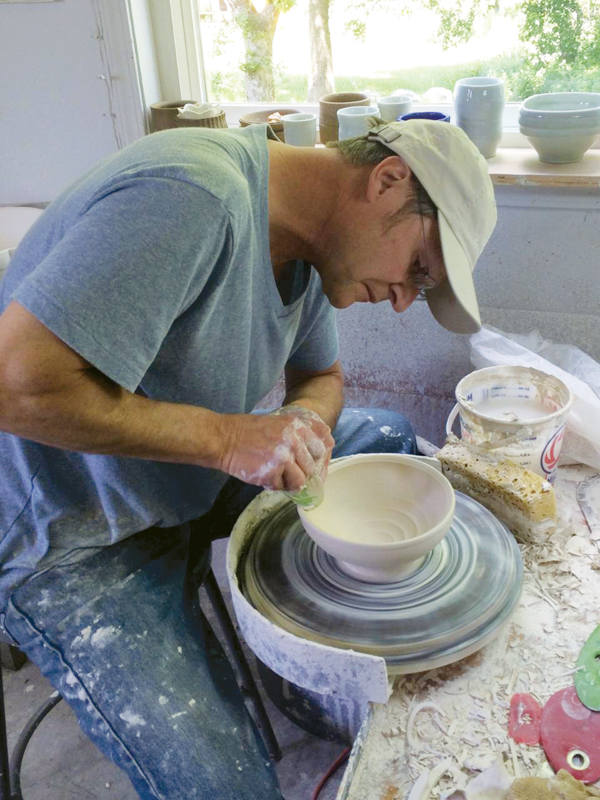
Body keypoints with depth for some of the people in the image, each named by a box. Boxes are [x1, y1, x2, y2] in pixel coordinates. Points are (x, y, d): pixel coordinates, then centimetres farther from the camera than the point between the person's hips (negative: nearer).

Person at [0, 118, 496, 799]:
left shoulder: (303, 245, -1)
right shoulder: (194, 199, -30)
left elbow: (321, 376, 13)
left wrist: (302, 424, -11)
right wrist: (226, 436, -30)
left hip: (194, 480, 8)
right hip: (72, 543, -8)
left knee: (389, 437, 12)